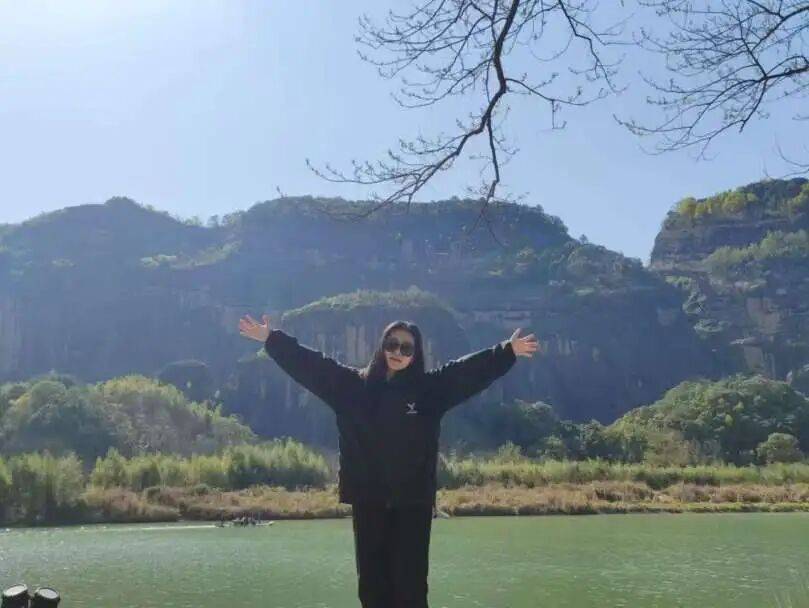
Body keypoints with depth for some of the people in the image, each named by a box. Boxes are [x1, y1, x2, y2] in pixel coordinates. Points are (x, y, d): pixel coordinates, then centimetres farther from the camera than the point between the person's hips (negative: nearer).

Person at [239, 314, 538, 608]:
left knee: (410, 582, 2)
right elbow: (311, 365, 4)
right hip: (367, 501, 2)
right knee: (372, 581, 10)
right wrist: (271, 338, 3)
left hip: (413, 502, -1)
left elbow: (471, 370, -6)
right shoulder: (353, 384, 4)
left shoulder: (430, 388, 1)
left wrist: (508, 351, -16)